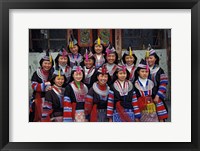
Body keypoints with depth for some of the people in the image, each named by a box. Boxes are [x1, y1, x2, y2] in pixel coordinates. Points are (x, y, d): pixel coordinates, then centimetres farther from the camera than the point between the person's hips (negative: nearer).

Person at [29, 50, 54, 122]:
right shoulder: (36, 73, -1)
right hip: (38, 99, -1)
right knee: (37, 117, 6)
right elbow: (34, 86, -10)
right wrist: (45, 85, -21)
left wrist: (51, 87, -17)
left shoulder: (53, 73, 4)